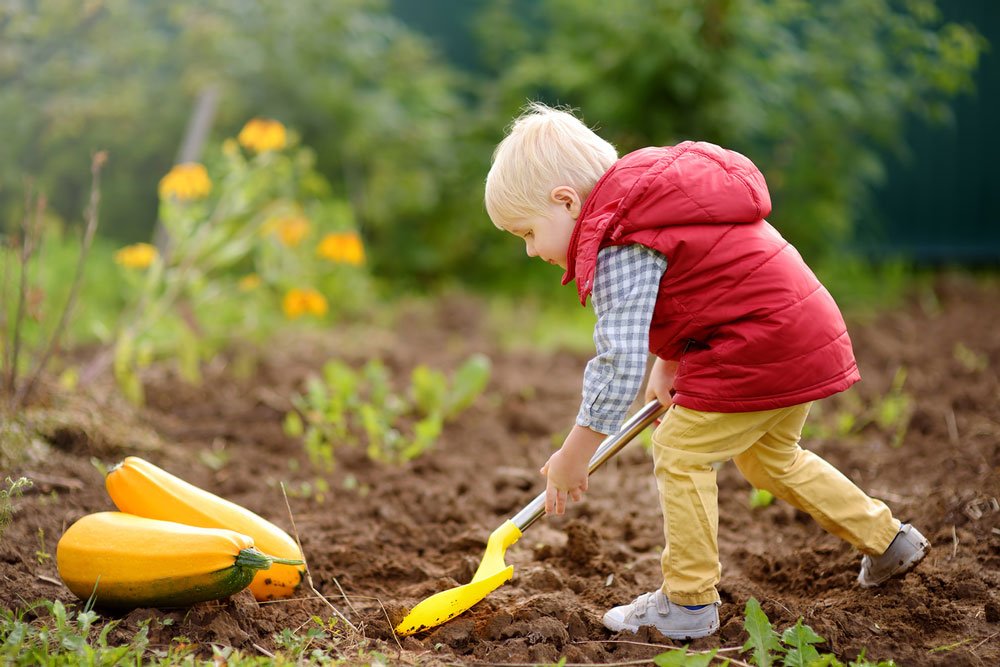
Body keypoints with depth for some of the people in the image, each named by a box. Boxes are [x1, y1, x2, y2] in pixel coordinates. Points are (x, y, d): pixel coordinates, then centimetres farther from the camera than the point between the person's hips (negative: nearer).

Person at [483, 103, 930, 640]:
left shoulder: (618, 251, -18)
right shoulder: (649, 202, 14)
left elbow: (621, 361, -20)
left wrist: (572, 458, -12)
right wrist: (668, 367, 17)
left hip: (760, 348, -11)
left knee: (680, 452, -2)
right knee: (769, 456, 26)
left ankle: (687, 603, 5)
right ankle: (887, 539, 35)